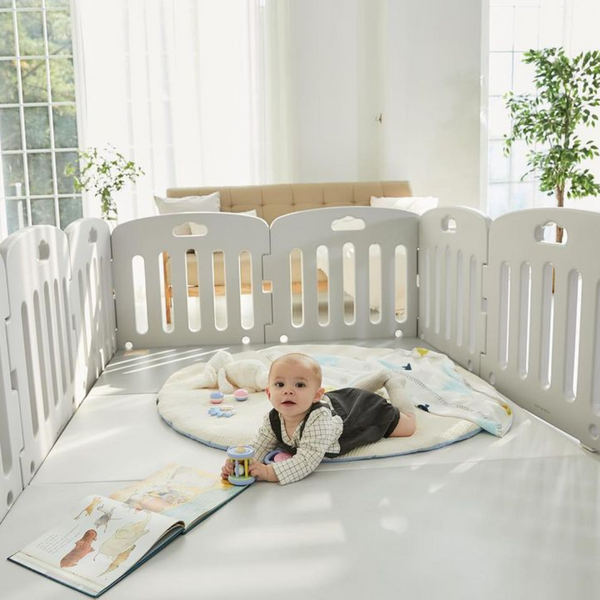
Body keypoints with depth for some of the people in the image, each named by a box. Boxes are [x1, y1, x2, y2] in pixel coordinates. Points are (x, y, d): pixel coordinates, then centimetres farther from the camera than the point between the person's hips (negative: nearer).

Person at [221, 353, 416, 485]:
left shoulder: (320, 419, -50)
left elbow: (307, 461, -55)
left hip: (364, 408, -5)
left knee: (408, 425, 19)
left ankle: (393, 383, 39)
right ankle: (382, 377, 58)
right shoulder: (272, 420, -33)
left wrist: (270, 472, -62)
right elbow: (258, 448, -27)